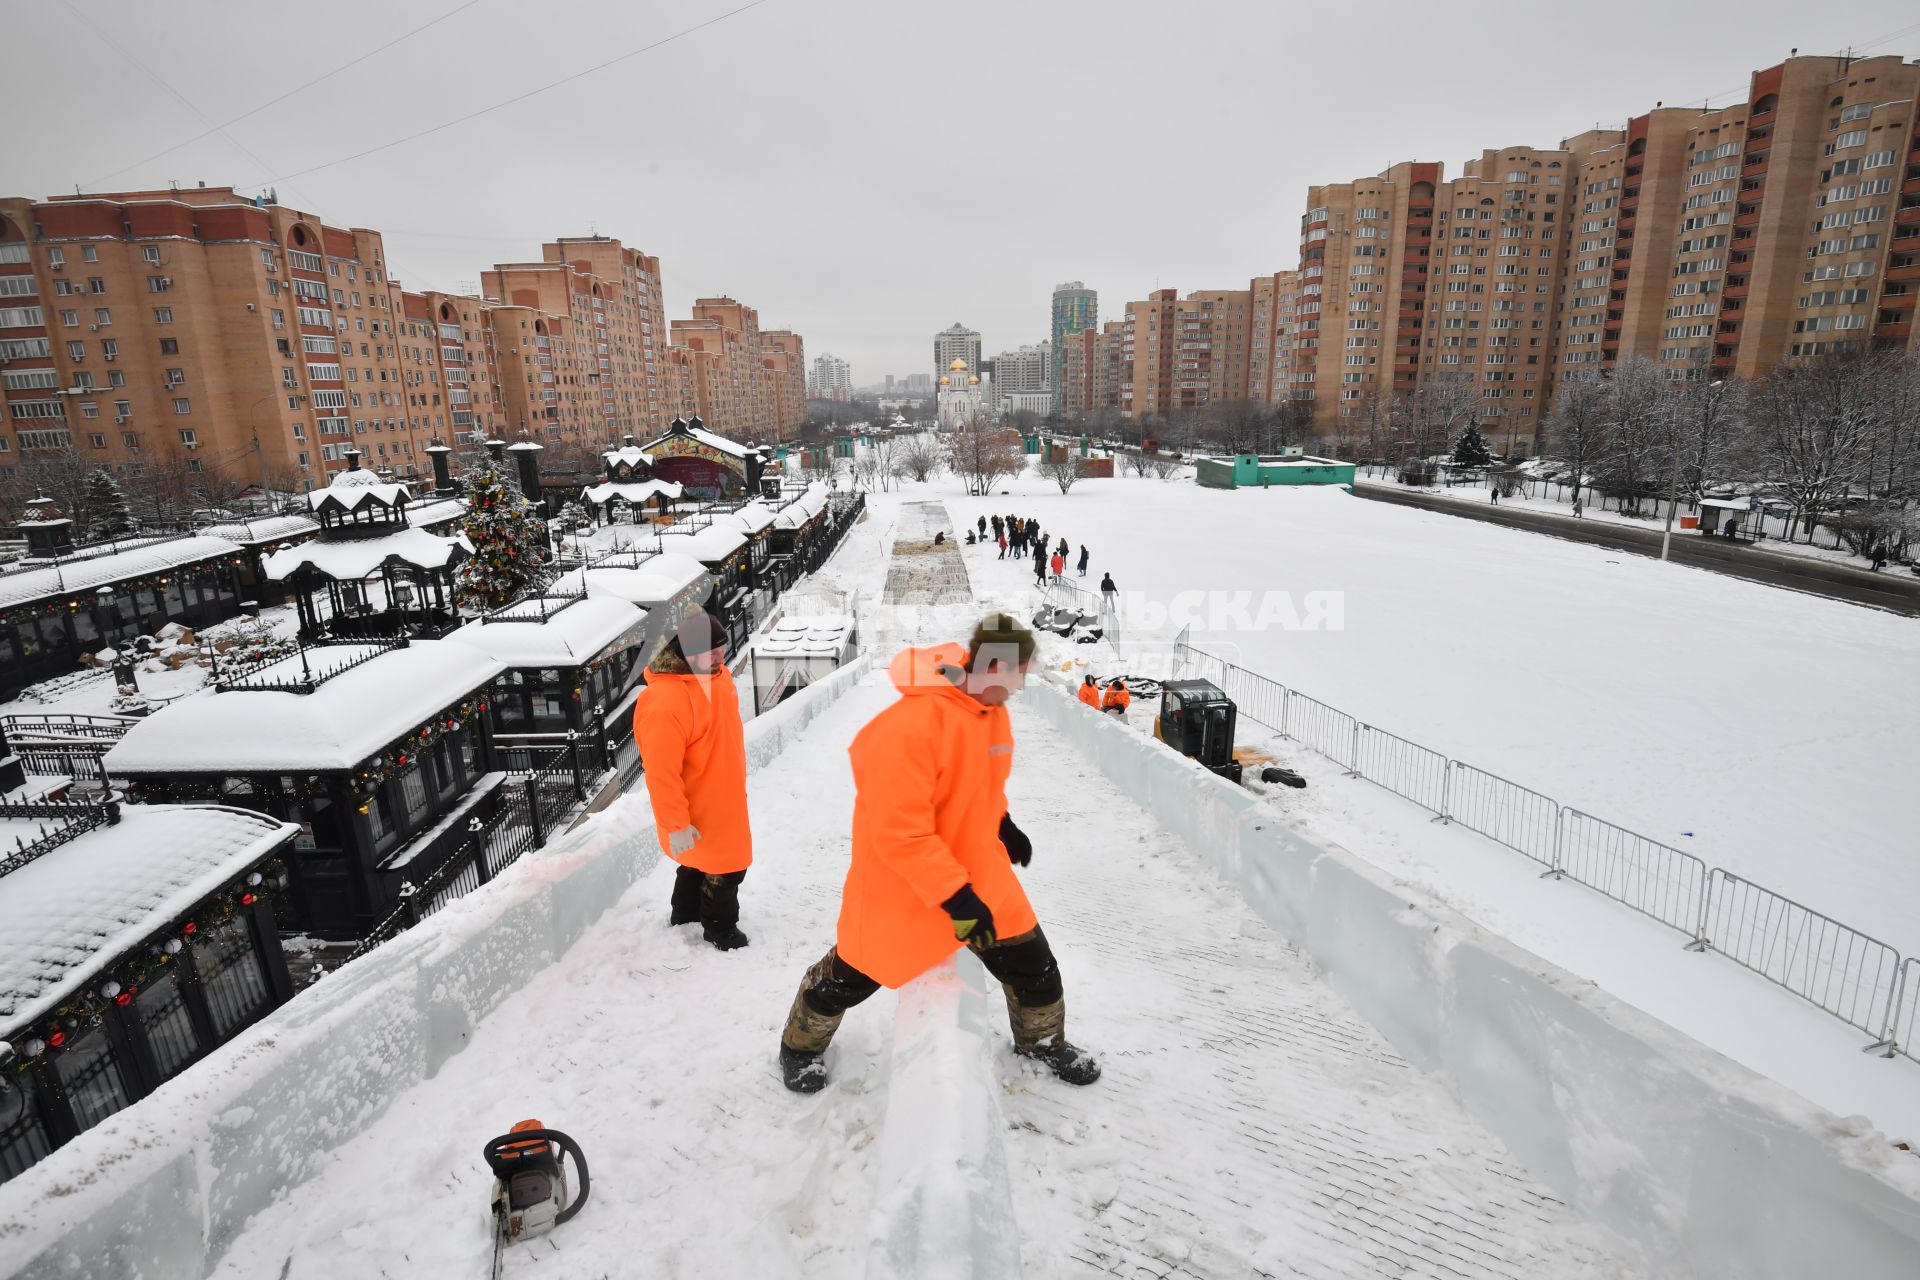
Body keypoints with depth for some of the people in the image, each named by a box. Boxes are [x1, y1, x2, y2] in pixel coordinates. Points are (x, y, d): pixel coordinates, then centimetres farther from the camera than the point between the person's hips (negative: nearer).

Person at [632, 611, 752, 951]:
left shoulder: (715, 673, -3)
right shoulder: (664, 702, -33)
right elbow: (662, 772, -28)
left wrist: (733, 782, 23)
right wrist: (676, 824, -23)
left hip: (721, 796, 9)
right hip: (699, 807, -9)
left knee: (701, 861, 26)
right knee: (725, 865, 8)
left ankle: (686, 912, 48)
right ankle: (720, 928, 31)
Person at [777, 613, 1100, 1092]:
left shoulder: (991, 706, -5)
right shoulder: (909, 725, -33)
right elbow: (900, 832, -30)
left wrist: (1003, 824, 16)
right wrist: (955, 896, -29)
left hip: (978, 872, 7)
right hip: (899, 886, -6)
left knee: (1031, 960, 13)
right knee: (853, 975, 14)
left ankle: (1042, 1040, 43)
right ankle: (801, 1045, 44)